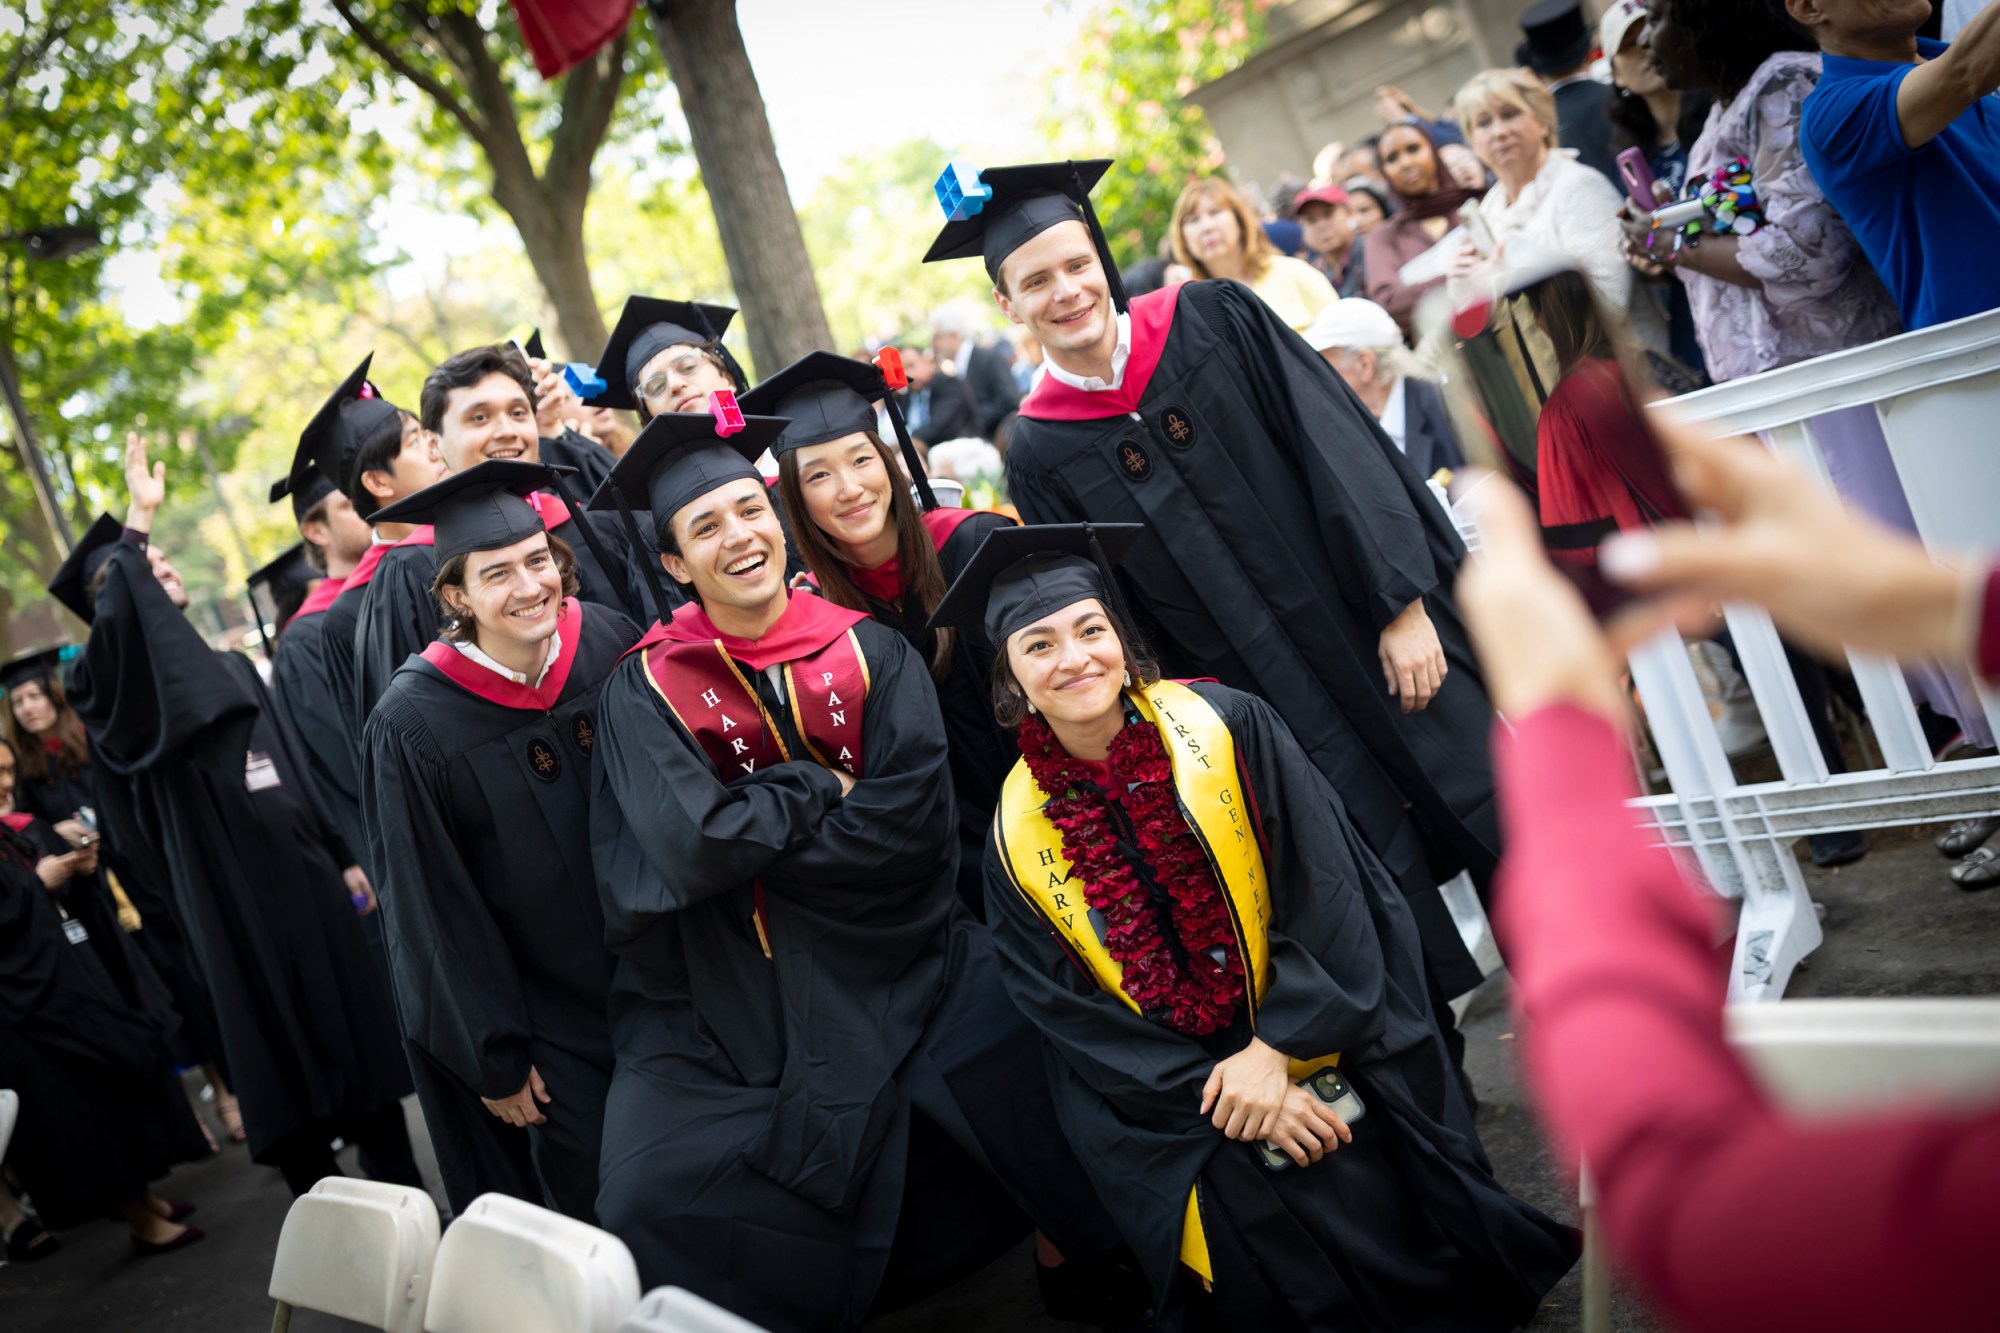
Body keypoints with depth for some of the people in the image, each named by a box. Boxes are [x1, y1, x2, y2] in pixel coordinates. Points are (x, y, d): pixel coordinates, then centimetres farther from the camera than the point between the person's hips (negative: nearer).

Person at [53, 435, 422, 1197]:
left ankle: (404, 1200, 21)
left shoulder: (234, 671, 16)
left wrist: (346, 857, 11)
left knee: (363, 1037, 9)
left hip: (310, 878, 6)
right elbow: (118, 622, -27)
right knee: (291, 1070, 1)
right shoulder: (126, 691, -3)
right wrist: (135, 523, -23)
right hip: (238, 899, -6)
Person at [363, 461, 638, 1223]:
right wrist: (495, 1058, -6)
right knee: (599, 1215, 3)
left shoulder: (612, 644, -9)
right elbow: (433, 911, -10)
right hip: (552, 1015, -3)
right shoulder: (413, 724, -18)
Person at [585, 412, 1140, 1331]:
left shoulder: (870, 653, 2)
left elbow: (910, 825, -10)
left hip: (901, 961, 1)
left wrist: (751, 827, -11)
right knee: (652, 1193, -20)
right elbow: (691, 845, -17)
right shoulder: (647, 690, -2)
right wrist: (824, 789, -7)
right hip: (728, 994, -1)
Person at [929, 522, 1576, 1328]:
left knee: (1393, 1220, -16)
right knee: (1277, 1249, -22)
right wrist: (1219, 1095, -12)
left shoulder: (1225, 727, -4)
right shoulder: (1016, 837, -2)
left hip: (1322, 1053, 0)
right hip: (1180, 1103, 0)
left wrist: (1277, 1050, -14)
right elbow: (1075, 1017, -2)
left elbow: (1326, 891, -6)